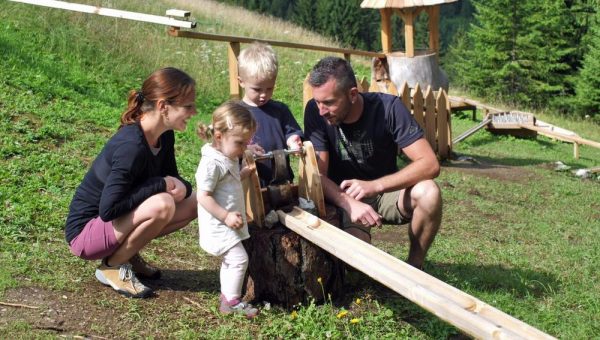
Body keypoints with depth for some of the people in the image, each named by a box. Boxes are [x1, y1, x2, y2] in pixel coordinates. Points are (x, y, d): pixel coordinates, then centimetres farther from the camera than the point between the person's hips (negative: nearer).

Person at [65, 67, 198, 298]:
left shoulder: (164, 137, -3)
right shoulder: (131, 147, -29)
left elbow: (172, 178, 9)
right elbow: (108, 209, -31)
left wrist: (181, 187, -16)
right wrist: (160, 185, -24)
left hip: (118, 222, 9)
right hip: (85, 232, -9)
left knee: (192, 203, 1)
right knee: (162, 205, -31)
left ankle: (128, 253, 9)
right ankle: (112, 266, -9)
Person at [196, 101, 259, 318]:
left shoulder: (229, 158, 8)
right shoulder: (212, 163, -23)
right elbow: (203, 196, -24)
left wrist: (246, 172, 7)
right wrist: (225, 216, -25)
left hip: (229, 224, 11)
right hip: (219, 225, -11)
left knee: (230, 261, 21)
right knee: (239, 259, -12)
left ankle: (227, 296, 34)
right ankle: (231, 301, -2)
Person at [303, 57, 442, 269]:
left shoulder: (388, 108, -18)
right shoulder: (315, 111, -16)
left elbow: (430, 164, -24)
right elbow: (318, 175, -17)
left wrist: (375, 186, -36)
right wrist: (350, 204, -37)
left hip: (385, 192, 1)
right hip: (344, 198, -1)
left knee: (428, 192, -31)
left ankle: (414, 267, -7)